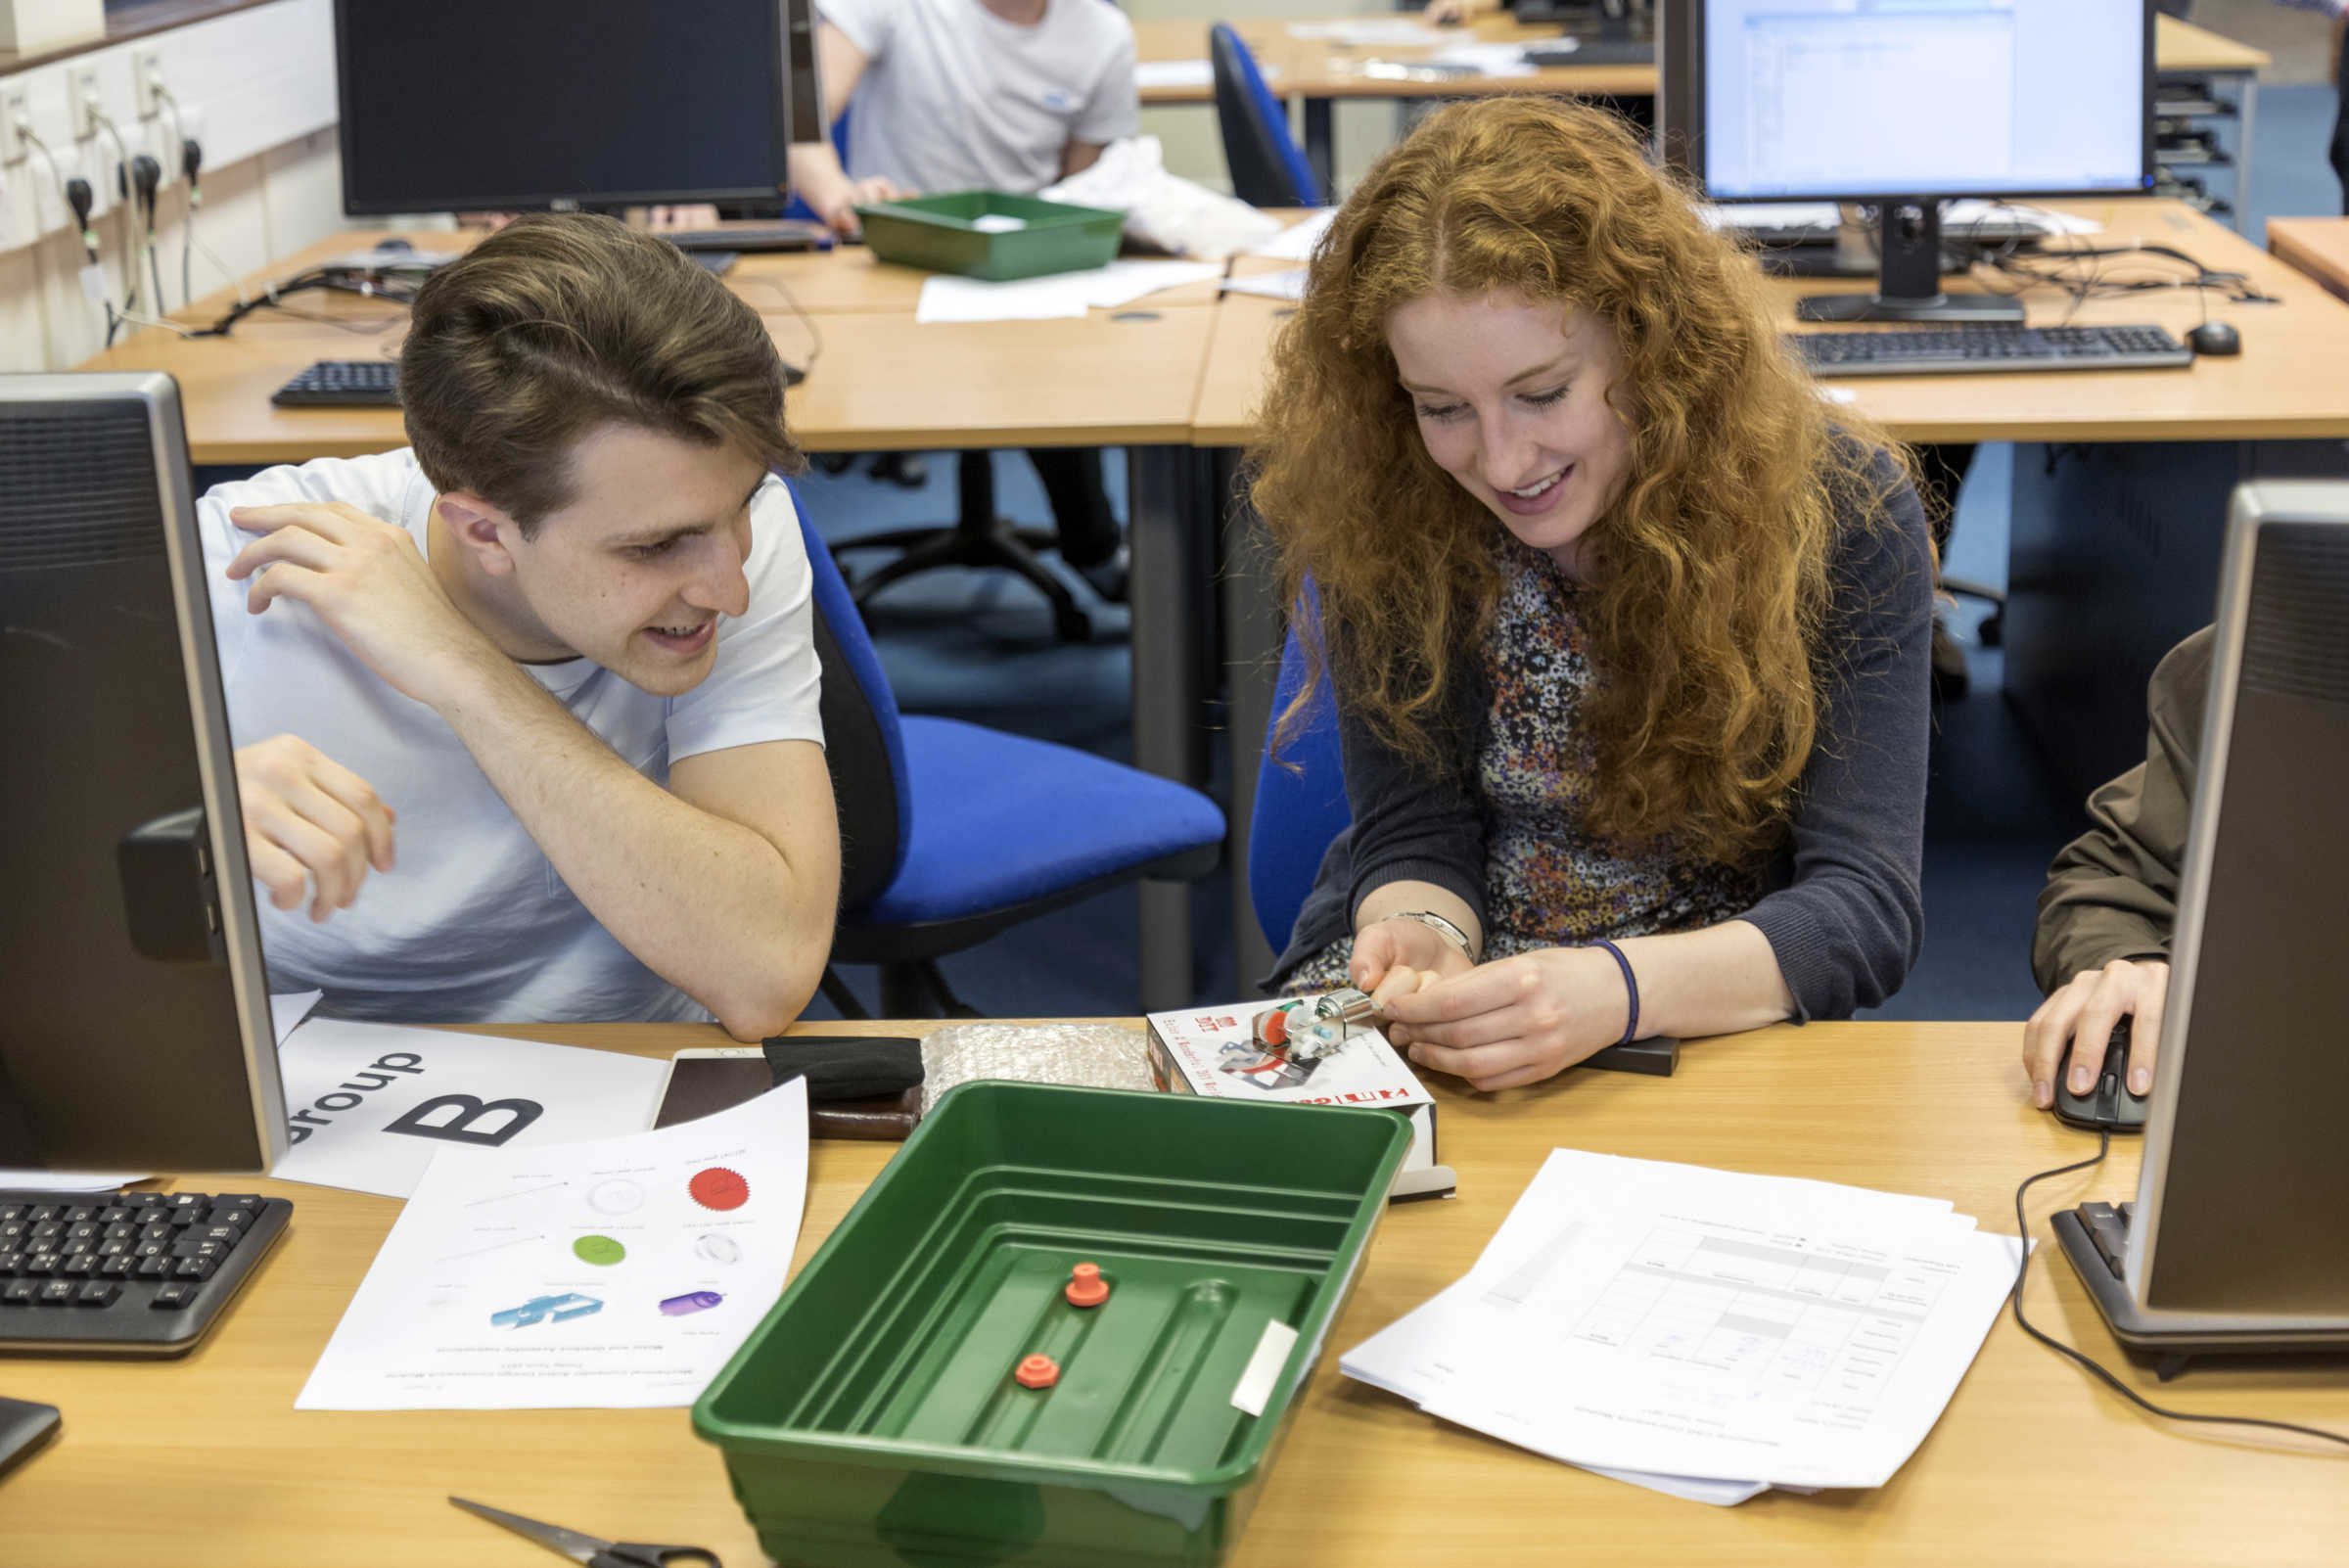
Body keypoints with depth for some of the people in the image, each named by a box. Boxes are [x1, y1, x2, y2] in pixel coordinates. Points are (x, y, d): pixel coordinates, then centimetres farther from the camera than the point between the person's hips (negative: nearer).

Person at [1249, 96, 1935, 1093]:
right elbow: (1414, 833, -6)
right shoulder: (1379, 504, -10)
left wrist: (1619, 990, -37)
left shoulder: (1841, 515, -14)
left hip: (1717, 1013, -1)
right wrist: (1425, 939, -30)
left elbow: (1867, 907, -19)